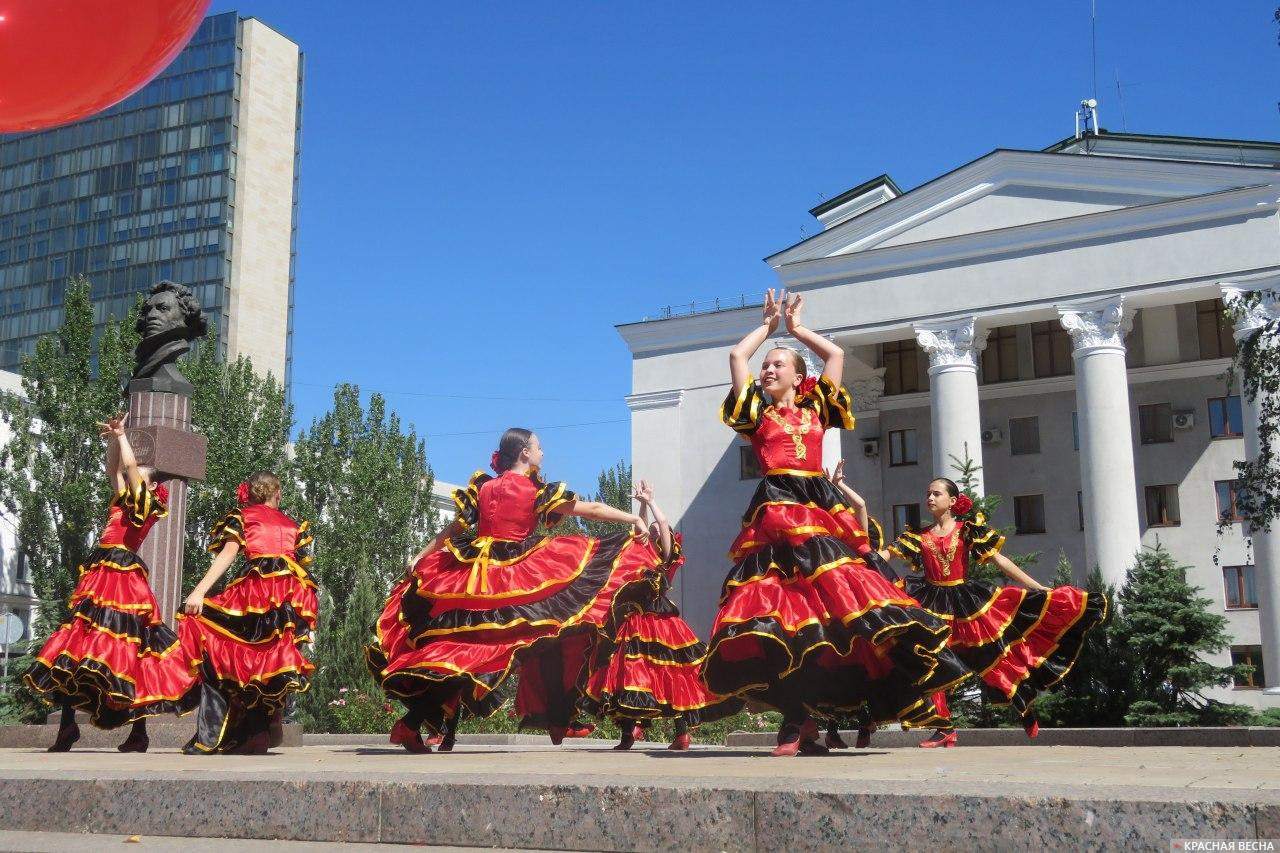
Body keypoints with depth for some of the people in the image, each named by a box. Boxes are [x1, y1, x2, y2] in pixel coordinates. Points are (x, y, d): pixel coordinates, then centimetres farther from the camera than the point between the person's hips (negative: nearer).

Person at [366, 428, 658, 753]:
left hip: (471, 577, 5)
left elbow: (453, 529, 16)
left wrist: (420, 559, 25)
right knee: (549, 642, 8)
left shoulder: (482, 487, 12)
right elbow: (591, 509, 1)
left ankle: (410, 724, -1)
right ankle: (557, 724, 7)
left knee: (455, 650, 7)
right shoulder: (538, 491, 0)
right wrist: (635, 519, 9)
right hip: (523, 578, -5)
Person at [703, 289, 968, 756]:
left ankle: (802, 719, -5)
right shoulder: (757, 410, 17)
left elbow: (836, 354, 21)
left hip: (822, 509, 2)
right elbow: (737, 356, 13)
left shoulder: (816, 407, 20)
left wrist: (795, 326, 30)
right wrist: (769, 323, 26)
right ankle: (799, 717, -9)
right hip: (775, 512, -2)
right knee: (778, 610, -13)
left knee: (835, 604, -10)